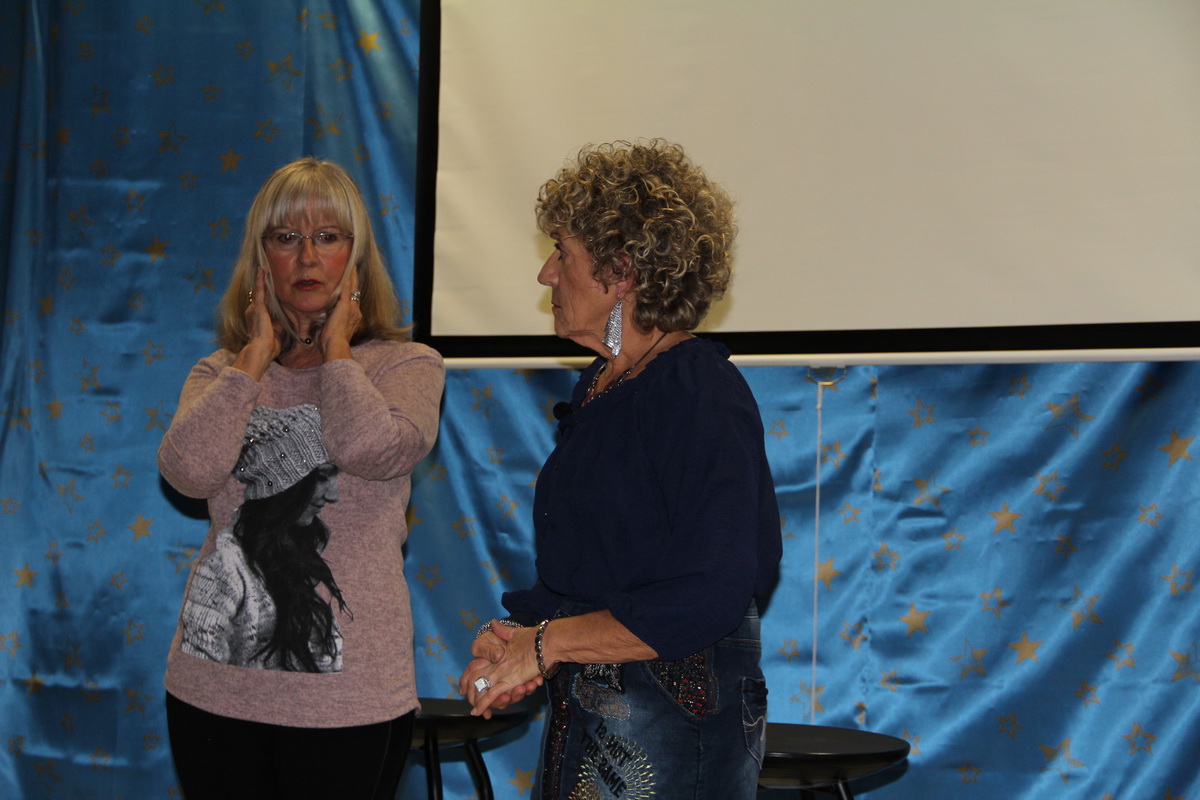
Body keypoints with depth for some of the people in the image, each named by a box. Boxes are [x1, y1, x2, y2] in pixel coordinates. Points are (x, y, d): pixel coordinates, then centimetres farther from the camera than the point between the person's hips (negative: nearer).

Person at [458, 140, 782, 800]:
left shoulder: (700, 395, -16)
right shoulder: (600, 386, 11)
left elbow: (709, 599, -24)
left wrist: (545, 644, -18)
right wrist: (516, 634, -3)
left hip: (674, 716, -8)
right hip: (582, 707, 8)